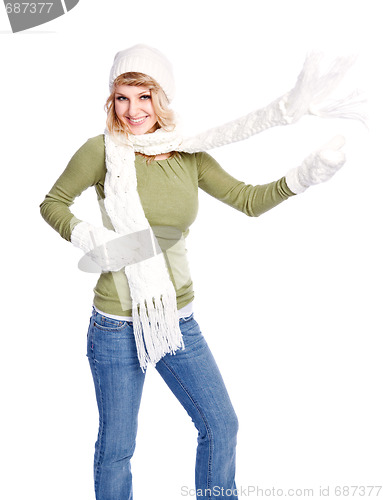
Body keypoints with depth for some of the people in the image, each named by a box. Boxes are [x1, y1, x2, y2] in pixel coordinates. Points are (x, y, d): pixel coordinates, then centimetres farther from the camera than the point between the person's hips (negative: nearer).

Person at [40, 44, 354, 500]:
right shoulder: (102, 151, -9)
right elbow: (52, 203, 2)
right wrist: (88, 239, -16)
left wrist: (306, 174, -6)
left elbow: (248, 200, 6)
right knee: (116, 447, 11)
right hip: (117, 326, -4)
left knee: (220, 426, 15)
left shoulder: (189, 155, 1)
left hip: (179, 321, 4)